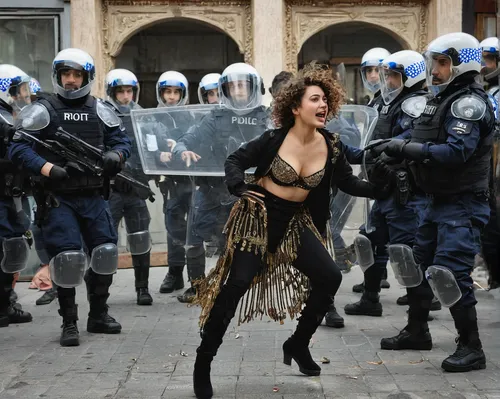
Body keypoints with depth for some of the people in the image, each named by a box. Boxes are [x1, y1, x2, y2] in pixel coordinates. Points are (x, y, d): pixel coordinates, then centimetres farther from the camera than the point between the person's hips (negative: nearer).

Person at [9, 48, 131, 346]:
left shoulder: (100, 110, 9)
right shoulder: (42, 110, -2)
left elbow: (122, 140, 14)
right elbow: (19, 148, -8)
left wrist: (115, 155, -10)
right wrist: (50, 170, -22)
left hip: (93, 196, 4)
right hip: (57, 198, -4)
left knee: (106, 253, 4)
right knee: (67, 258, -10)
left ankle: (99, 315, 23)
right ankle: (69, 323, 6)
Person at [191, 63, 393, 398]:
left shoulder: (331, 147, -3)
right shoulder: (275, 138, -15)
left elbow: (348, 183, 6)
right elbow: (235, 160, -6)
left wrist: (378, 186, -10)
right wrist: (241, 189, -21)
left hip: (296, 222, 5)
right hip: (258, 217, -5)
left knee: (330, 277, -4)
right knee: (236, 284, -13)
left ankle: (298, 344, 17)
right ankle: (204, 360, -1)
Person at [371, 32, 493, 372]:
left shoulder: (469, 102, -15)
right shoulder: (443, 99, 15)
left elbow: (456, 152, -27)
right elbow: (430, 146, 14)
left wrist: (406, 147, -27)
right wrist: (398, 150, -2)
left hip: (463, 204, -10)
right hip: (440, 201, 10)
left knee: (451, 273, -13)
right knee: (419, 264, 16)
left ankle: (471, 348, -3)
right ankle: (417, 331, 31)